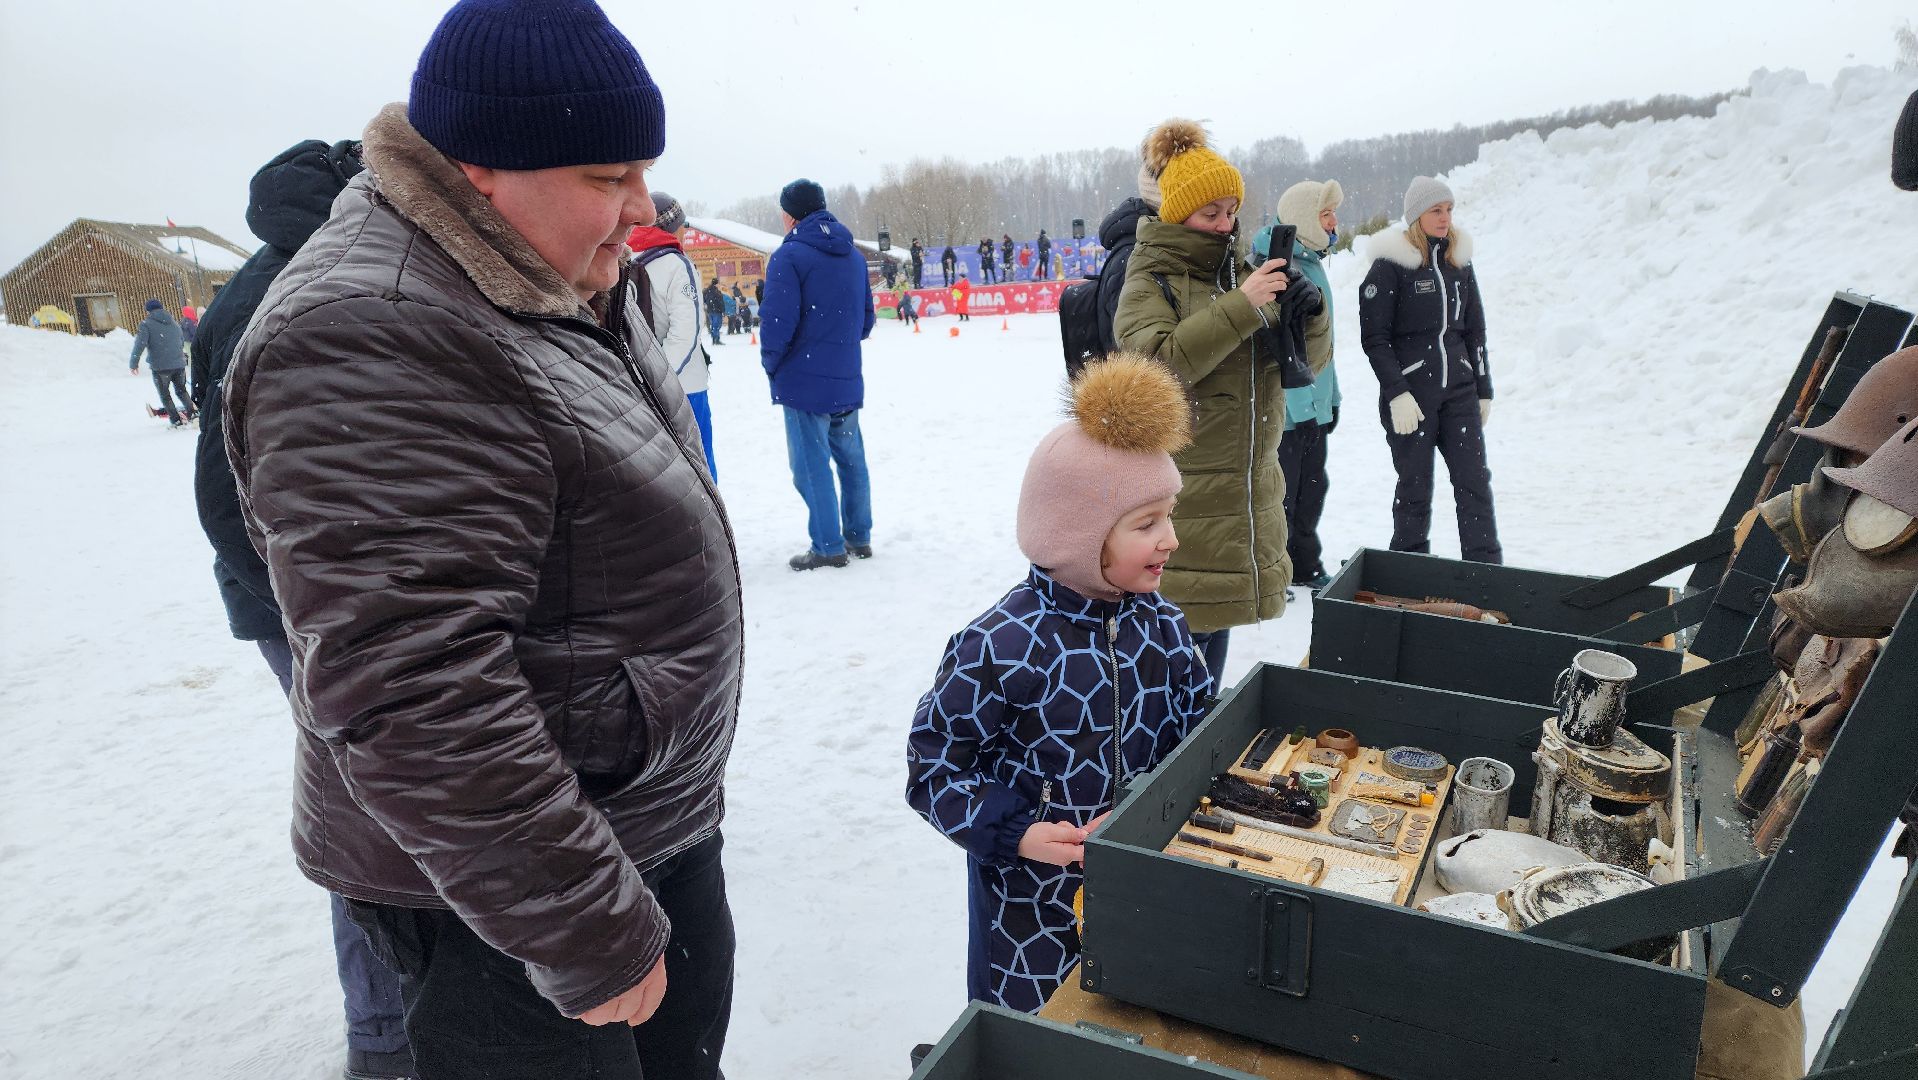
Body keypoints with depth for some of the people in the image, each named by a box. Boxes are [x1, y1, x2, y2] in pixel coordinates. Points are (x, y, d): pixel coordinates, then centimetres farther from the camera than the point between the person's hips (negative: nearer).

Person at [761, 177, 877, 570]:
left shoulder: (788, 255, -12)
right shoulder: (853, 254, 10)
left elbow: (778, 321, -17)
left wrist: (771, 363, -2)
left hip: (805, 381, -7)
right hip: (847, 381, 7)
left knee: (812, 465, 1)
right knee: (851, 459, 15)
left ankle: (828, 547, 6)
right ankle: (858, 537, 23)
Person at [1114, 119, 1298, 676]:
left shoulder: (1239, 271, 13)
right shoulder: (1150, 281, -4)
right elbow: (1159, 362, -24)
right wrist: (1241, 306, -25)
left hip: (1245, 496, 6)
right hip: (1181, 501, -6)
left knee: (1213, 636, 14)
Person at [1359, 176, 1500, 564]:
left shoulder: (1459, 262, 12)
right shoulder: (1390, 265, -5)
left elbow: (1474, 331, 18)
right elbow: (1374, 338, -8)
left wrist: (1484, 390, 16)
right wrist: (1397, 393, -15)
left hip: (1459, 390, 5)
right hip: (1411, 395, -5)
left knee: (1475, 482, 1)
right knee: (1415, 488, 1)